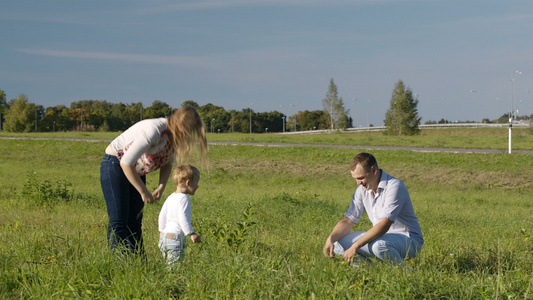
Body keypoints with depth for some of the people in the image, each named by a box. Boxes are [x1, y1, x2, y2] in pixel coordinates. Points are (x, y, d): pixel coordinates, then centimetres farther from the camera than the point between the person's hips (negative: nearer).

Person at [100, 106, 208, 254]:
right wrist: (144, 192, -23)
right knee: (118, 224, -13)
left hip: (136, 171, 8)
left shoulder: (175, 136, -7)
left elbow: (167, 164, 11)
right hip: (115, 165, -8)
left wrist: (161, 187, -6)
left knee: (135, 223, 5)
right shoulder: (153, 131, -32)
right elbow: (126, 163, -30)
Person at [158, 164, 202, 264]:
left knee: (168, 263, 12)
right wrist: (192, 234, -21)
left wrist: (162, 231, 29)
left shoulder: (170, 197, 15)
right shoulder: (184, 198, -13)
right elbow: (183, 218, -22)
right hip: (176, 237, -9)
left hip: (164, 236, 9)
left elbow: (162, 215, 20)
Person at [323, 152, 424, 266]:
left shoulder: (394, 186, -21)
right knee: (338, 242, -6)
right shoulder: (362, 189, 3)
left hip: (410, 239, -7)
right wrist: (331, 238, -16)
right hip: (381, 236, 7)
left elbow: (384, 225, -29)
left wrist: (355, 246, -33)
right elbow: (348, 220, 4)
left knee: (378, 245, -39)